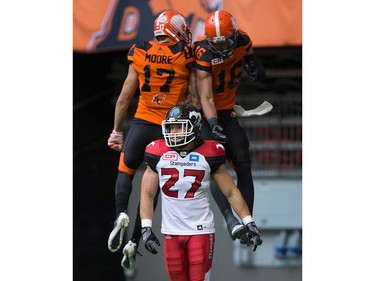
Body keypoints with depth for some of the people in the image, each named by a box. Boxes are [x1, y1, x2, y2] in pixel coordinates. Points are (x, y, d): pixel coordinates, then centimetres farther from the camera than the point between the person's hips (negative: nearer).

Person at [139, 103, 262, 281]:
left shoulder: (208, 154, -4)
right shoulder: (159, 153, 2)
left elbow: (231, 192, 0)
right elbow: (147, 193, 6)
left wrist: (249, 223, -5)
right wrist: (146, 227, -4)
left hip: (201, 231, -2)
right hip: (171, 232, 2)